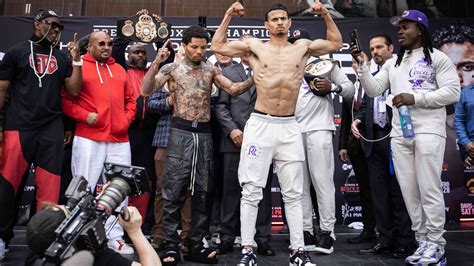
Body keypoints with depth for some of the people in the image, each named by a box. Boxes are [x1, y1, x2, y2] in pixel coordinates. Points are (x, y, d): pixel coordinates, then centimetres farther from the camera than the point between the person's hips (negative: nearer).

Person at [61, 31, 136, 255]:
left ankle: (115, 237, 16)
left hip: (119, 139, 5)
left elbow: (130, 99, 20)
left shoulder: (119, 70, 19)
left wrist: (126, 119, 4)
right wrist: (84, 115, -14)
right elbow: (65, 98, -3)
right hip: (89, 138, -5)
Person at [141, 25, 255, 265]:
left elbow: (233, 89, 6)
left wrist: (253, 79, -9)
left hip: (204, 134, 3)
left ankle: (196, 245, 17)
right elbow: (146, 91, -5)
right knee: (174, 190, -3)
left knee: (203, 192, 6)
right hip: (181, 132, -3)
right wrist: (156, 63, -16)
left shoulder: (210, 69, 13)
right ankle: (171, 245, 9)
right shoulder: (172, 68, 5)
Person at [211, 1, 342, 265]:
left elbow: (336, 43, 23)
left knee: (293, 193, 7)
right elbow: (217, 46, 8)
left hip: (290, 127, 2)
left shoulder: (303, 47, 12)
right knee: (251, 191, -1)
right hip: (260, 124, -2)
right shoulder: (255, 46, 6)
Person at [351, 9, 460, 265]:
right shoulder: (392, 63, 19)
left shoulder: (438, 58, 3)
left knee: (429, 189, -6)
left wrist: (415, 98, -15)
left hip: (428, 131, -5)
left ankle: (436, 245, 6)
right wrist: (362, 65, -2)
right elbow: (373, 90, 9)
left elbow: (452, 92, -6)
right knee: (409, 192, 5)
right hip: (399, 134, 6)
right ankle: (423, 242, 15)